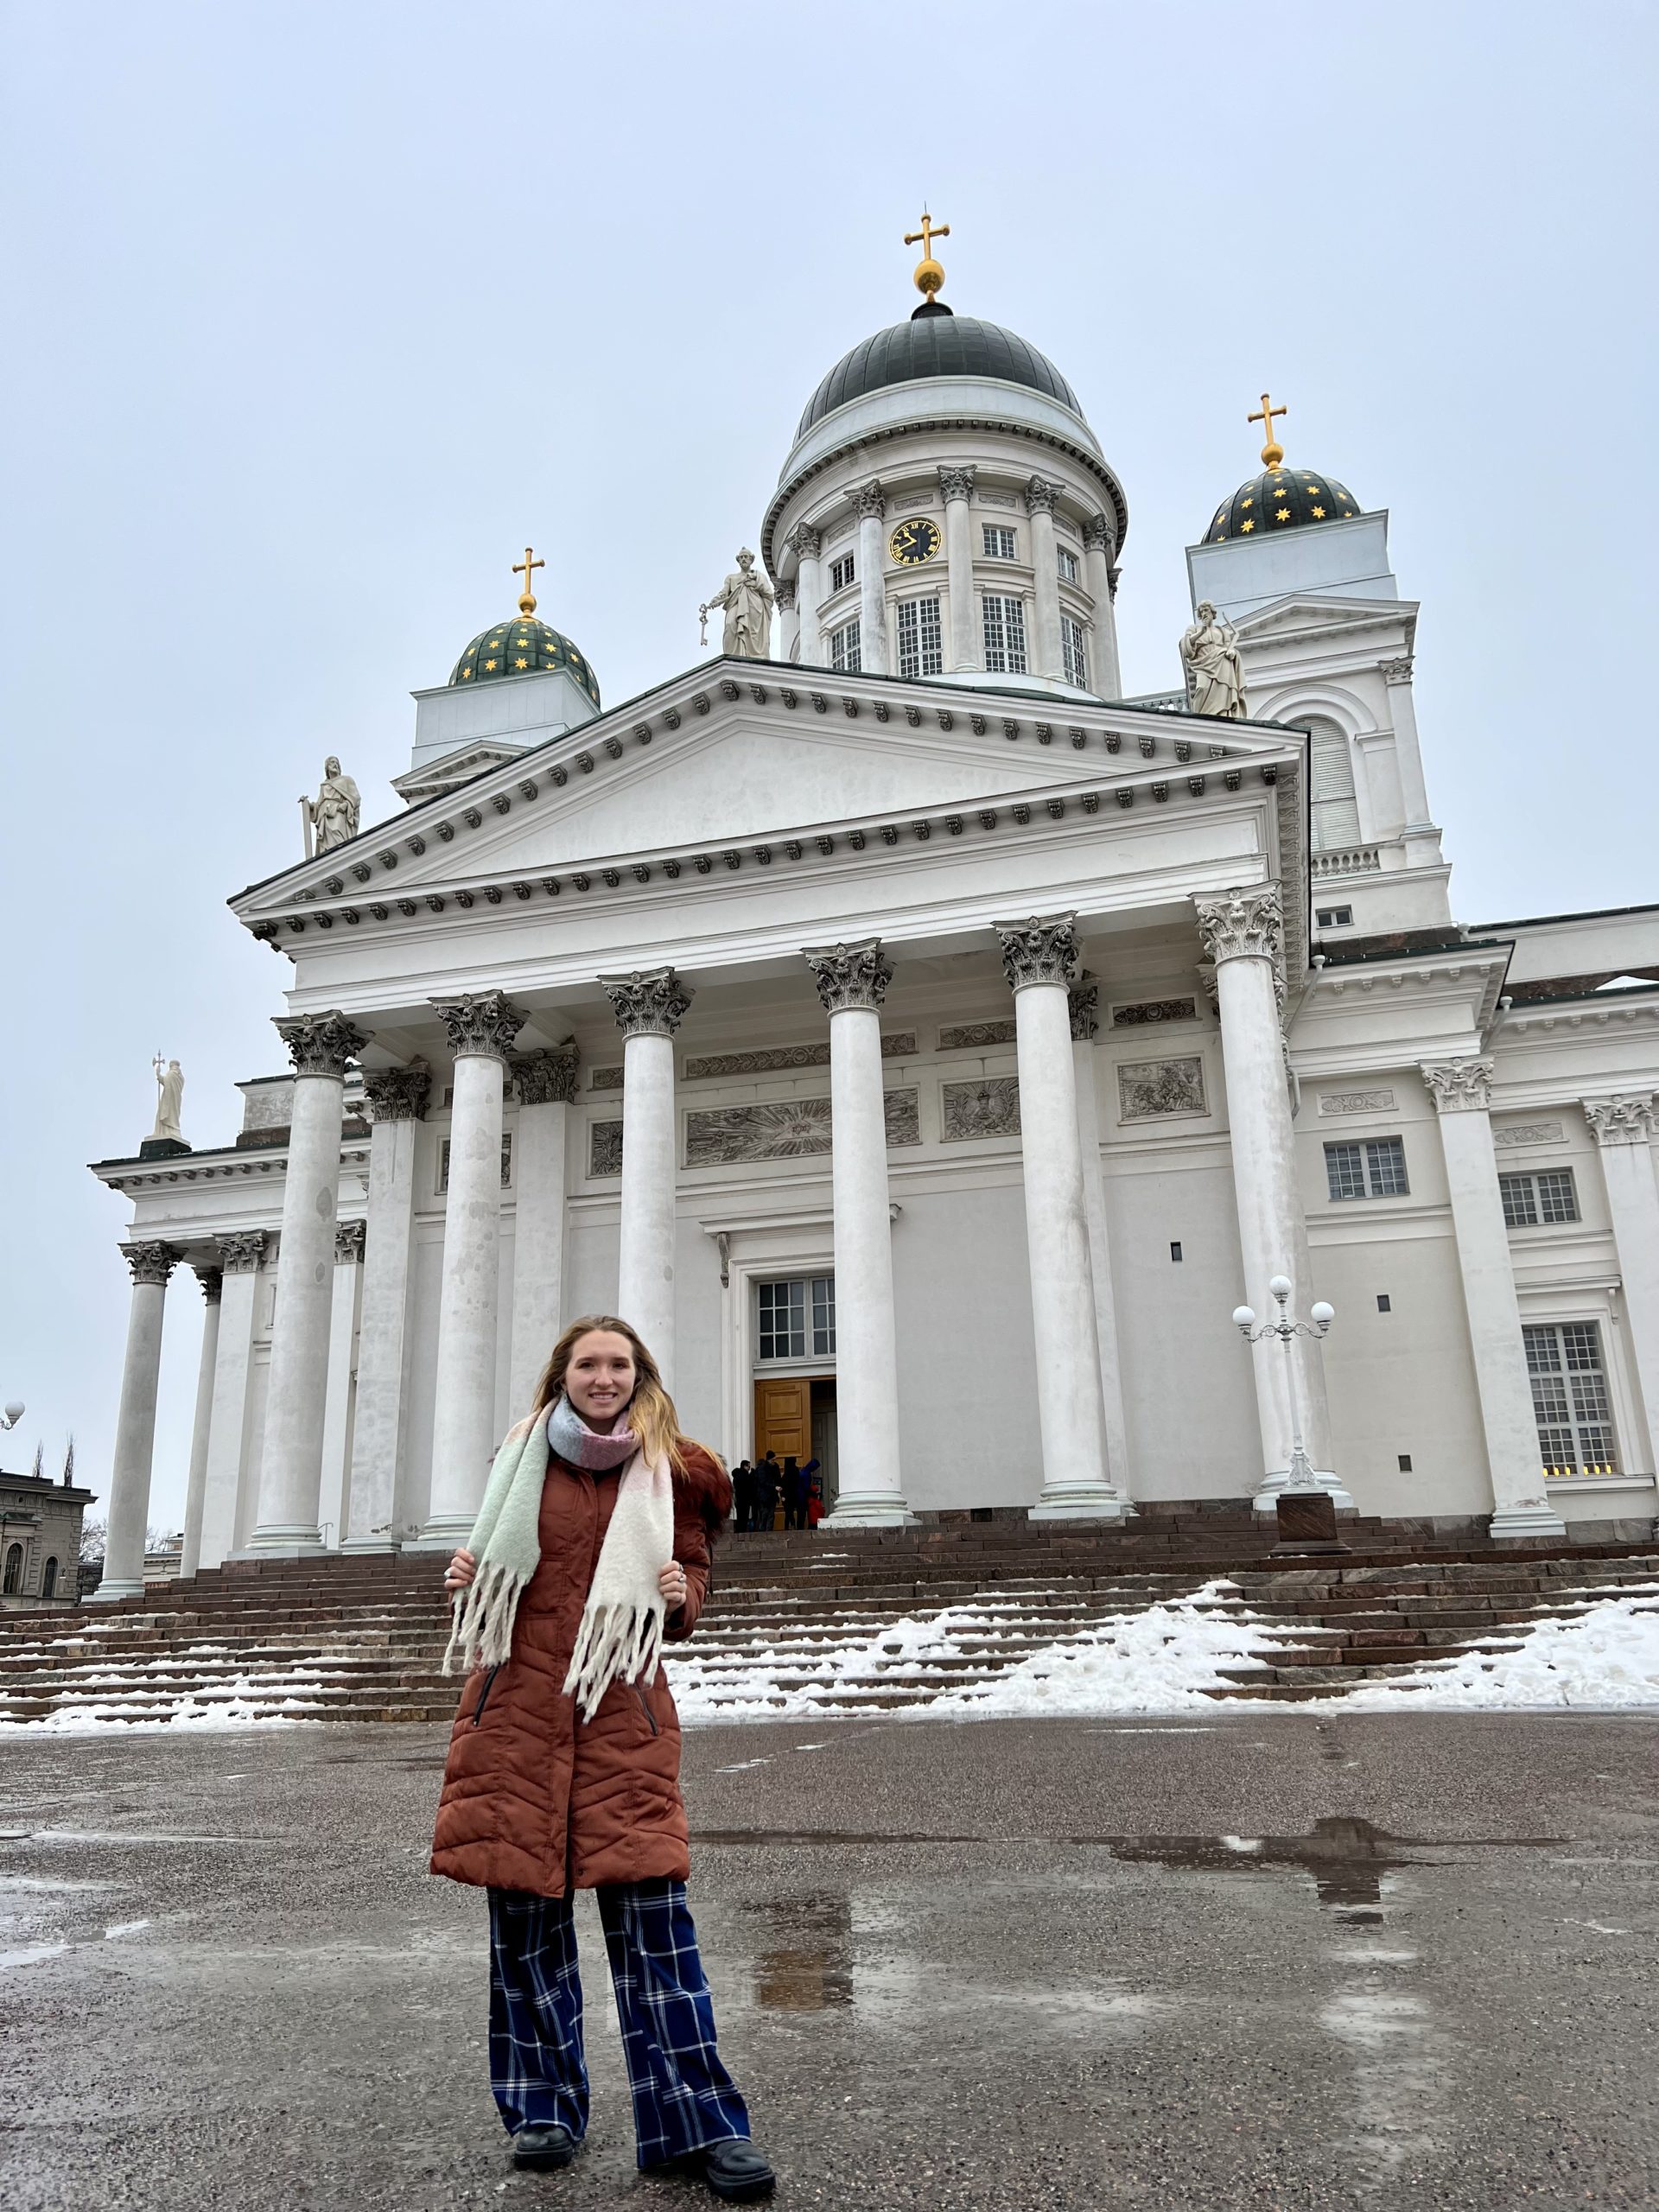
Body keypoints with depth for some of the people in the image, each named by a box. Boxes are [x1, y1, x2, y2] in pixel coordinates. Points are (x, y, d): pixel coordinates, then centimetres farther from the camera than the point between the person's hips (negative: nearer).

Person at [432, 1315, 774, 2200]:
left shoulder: (671, 1473, 5)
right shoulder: (522, 1461, 9)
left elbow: (691, 1577, 13)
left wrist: (680, 1595, -9)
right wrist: (466, 1580, -1)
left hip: (622, 1707, -1)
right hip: (517, 1697, 2)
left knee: (649, 1907, -5)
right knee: (524, 1909, 7)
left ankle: (696, 2123, 4)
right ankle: (543, 2107, 24)